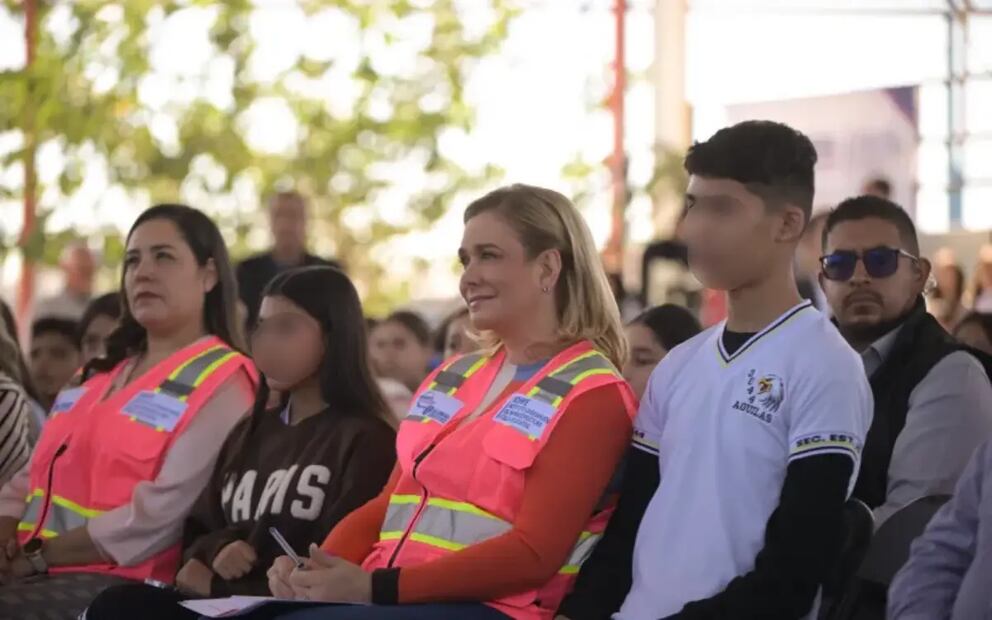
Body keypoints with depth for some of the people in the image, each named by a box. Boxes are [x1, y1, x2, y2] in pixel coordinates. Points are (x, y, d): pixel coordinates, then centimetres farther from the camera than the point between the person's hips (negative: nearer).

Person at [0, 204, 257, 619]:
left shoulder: (220, 384, -2)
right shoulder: (102, 374, 23)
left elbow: (161, 514, -13)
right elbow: (35, 476, 20)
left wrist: (38, 555, -12)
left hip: (122, 584, -7)